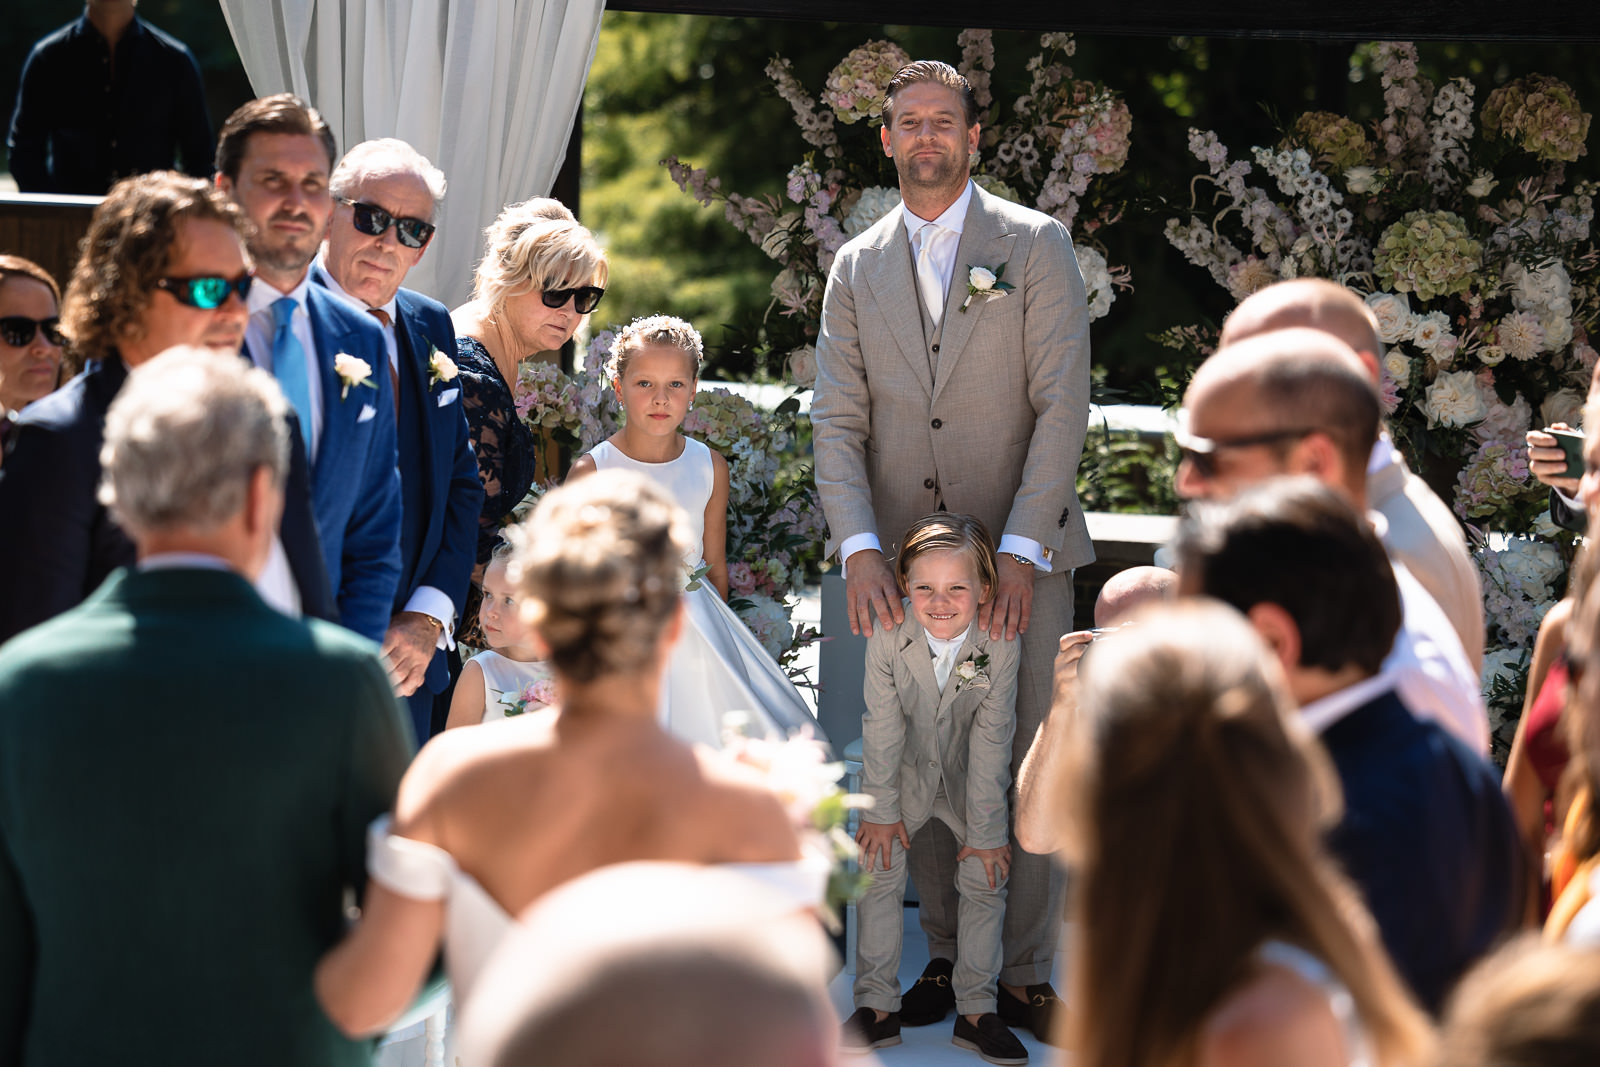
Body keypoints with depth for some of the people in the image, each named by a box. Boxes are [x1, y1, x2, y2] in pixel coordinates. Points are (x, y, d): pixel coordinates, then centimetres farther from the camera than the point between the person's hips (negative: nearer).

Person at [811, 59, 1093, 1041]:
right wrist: (857, 546, -11)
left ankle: (1029, 975, 7)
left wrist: (1020, 549, -15)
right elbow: (839, 423, 5)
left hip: (1022, 554, -3)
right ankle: (946, 962, 16)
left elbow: (1063, 404, -6)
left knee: (1031, 765, -1)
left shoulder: (1036, 245, 1)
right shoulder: (856, 270, 10)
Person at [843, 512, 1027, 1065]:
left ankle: (976, 1009, 11)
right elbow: (882, 728, -18)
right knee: (878, 869, -5)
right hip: (904, 770, 0)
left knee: (986, 879, -2)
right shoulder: (888, 635, -29)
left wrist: (985, 831, -14)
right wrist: (880, 810, -11)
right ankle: (878, 1005, 5)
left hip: (969, 776, 0)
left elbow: (991, 744, -21)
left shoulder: (999, 645, -28)